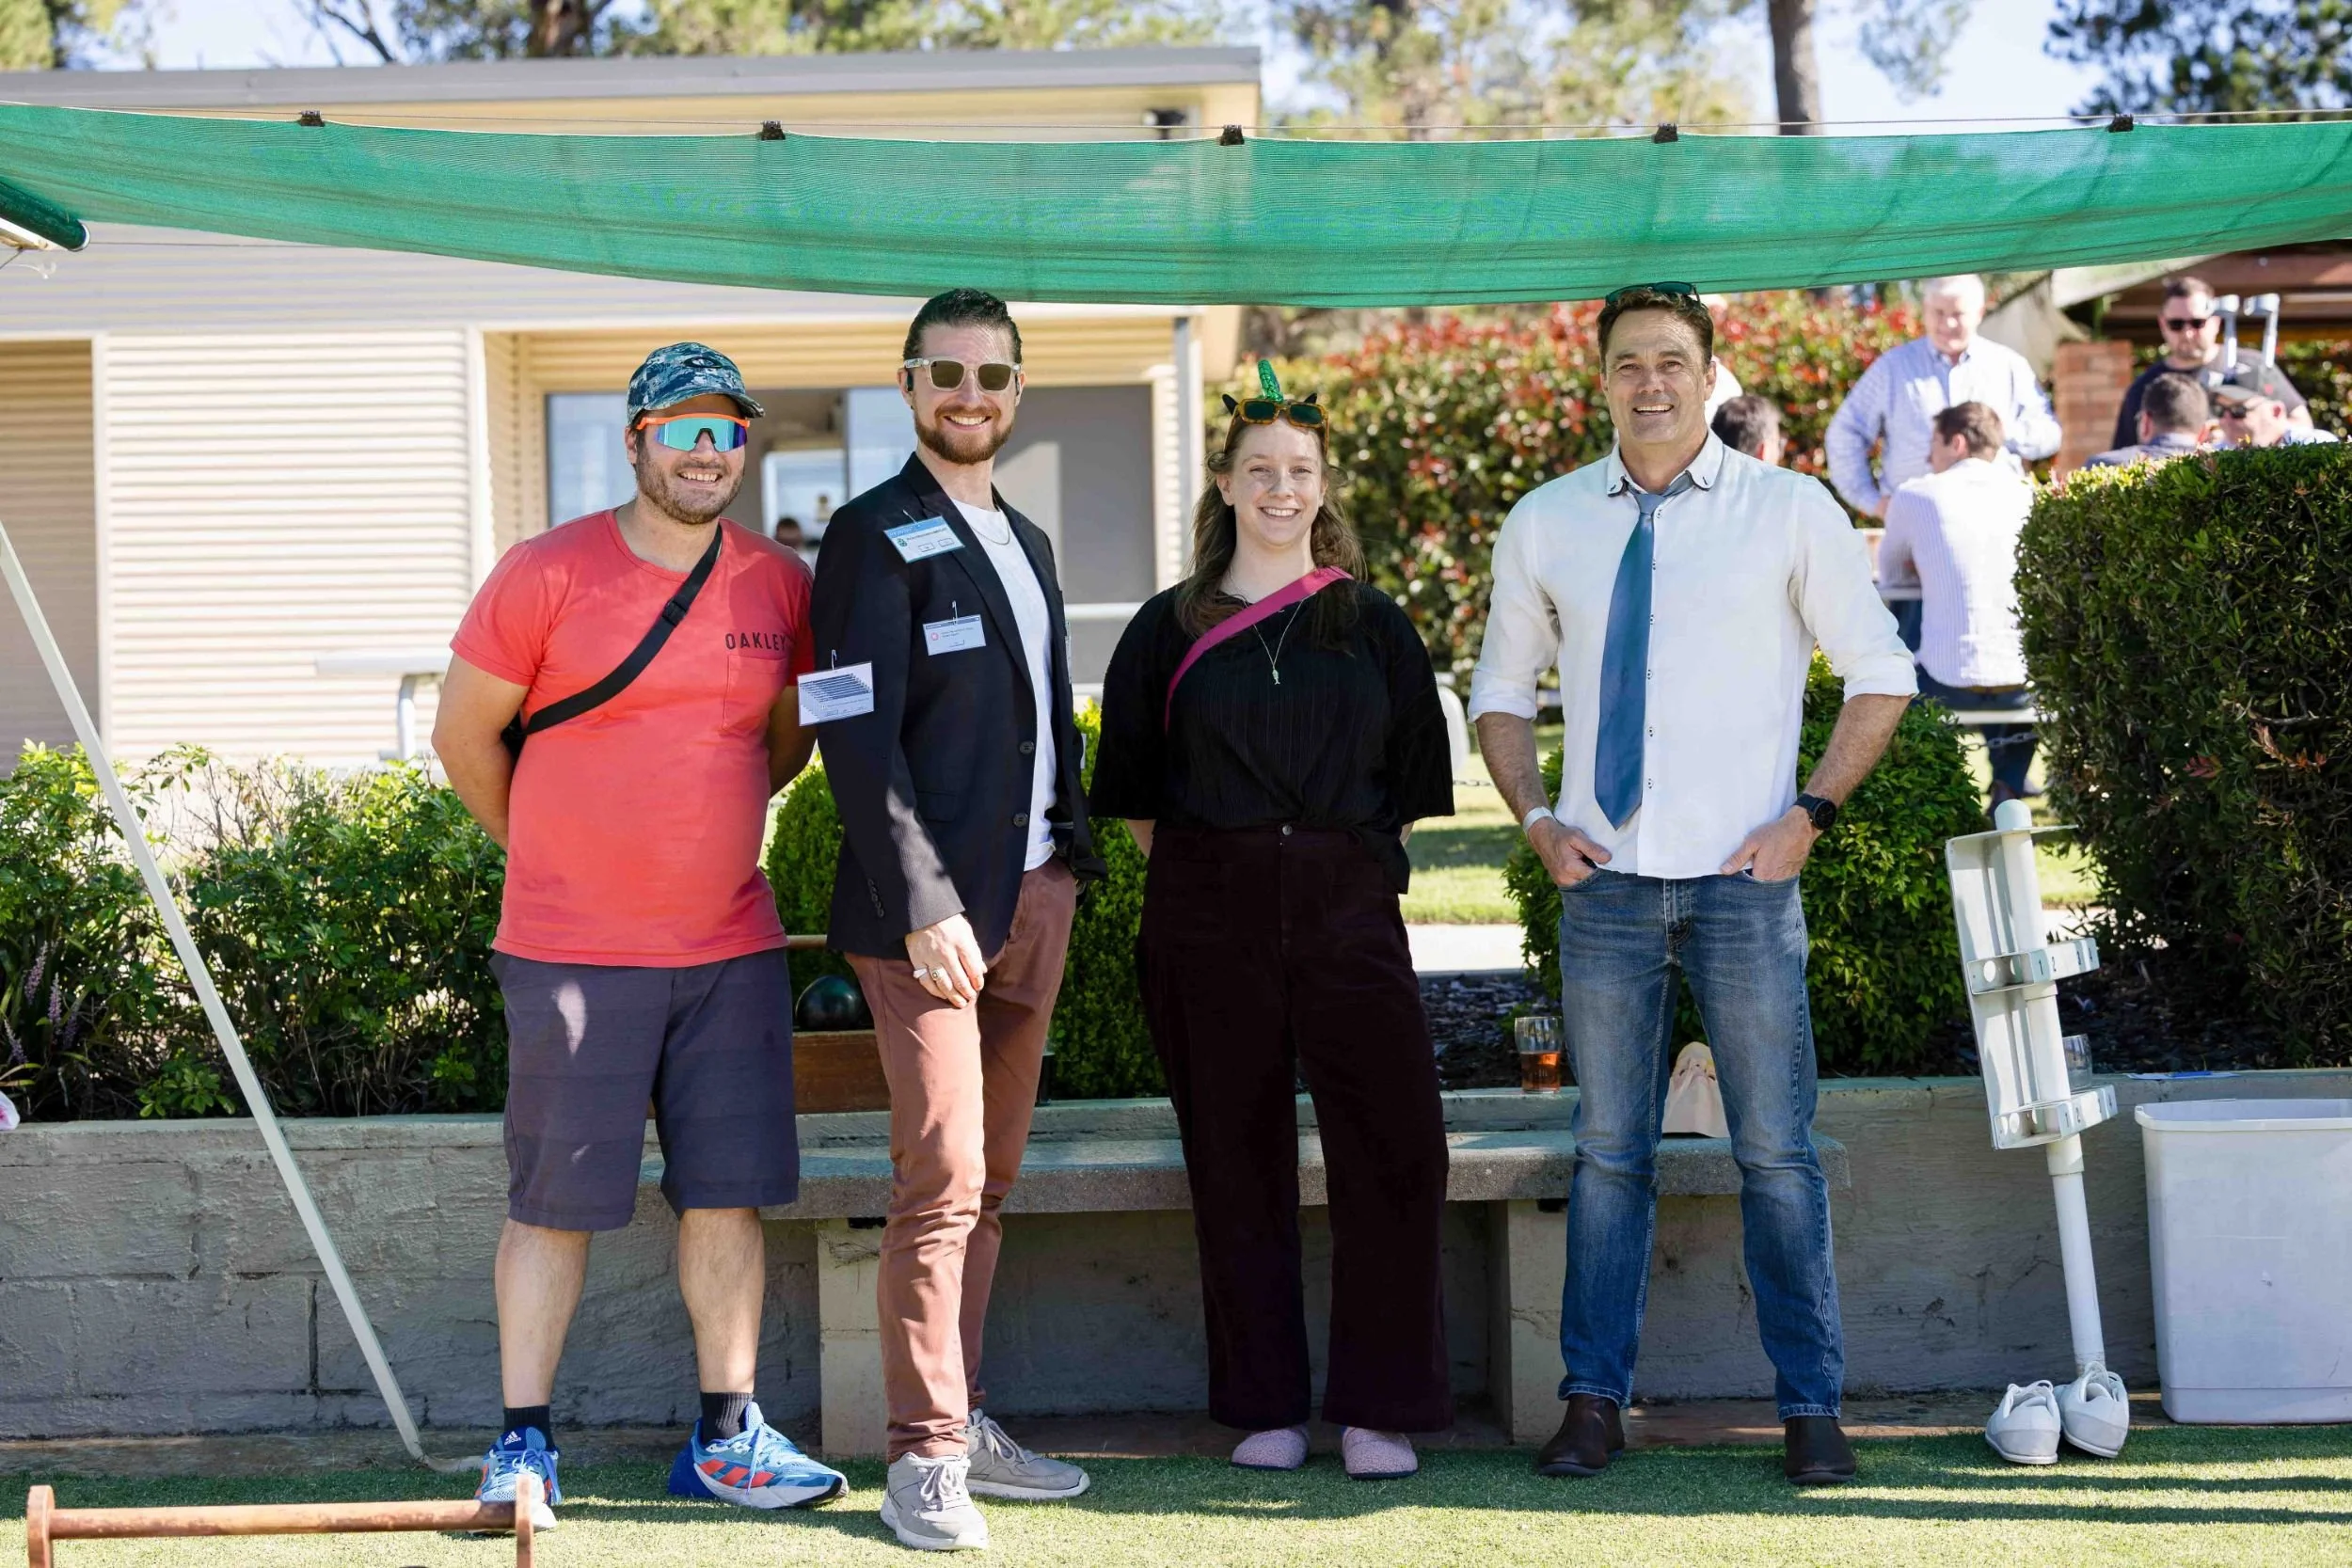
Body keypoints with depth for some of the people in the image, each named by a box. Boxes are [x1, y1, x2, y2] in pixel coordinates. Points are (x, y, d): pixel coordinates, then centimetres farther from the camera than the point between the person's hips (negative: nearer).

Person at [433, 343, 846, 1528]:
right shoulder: (548, 575, -7)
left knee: (730, 1194, 5)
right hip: (572, 951, -4)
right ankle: (521, 1441, 8)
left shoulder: (779, 586, 5)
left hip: (733, 946, 4)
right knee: (555, 1197, 0)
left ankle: (725, 1437, 15)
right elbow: (463, 733, 2)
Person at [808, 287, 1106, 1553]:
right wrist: (926, 905, -19)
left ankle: (963, 1418, 18)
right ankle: (925, 1457, -4)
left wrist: (1073, 856, 12)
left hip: (1033, 896, 8)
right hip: (927, 906, -8)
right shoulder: (876, 537, -6)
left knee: (989, 1177, 11)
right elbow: (858, 737, -13)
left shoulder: (1024, 541, 19)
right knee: (942, 1178, -9)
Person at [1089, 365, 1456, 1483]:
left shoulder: (1371, 625, 8)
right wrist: (1198, 877, 4)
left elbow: (1415, 781, 12)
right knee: (1239, 1160, 3)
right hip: (1208, 920, 0)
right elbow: (1132, 791, 11)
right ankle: (1265, 1408, 13)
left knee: (1393, 1147, -8)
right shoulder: (1171, 629, 7)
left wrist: (1358, 864, 4)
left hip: (1345, 904, 0)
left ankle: (1376, 1409, 2)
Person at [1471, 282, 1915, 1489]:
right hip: (1605, 880, 2)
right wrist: (1536, 818, 3)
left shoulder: (1789, 511, 2)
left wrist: (1810, 814, -3)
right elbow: (1502, 690, 17)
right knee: (1609, 1152, 6)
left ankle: (1811, 1409, 8)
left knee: (1777, 1152, 0)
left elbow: (1879, 674, 7)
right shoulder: (1544, 524, 7)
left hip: (1744, 878, -2)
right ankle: (1593, 1401, 13)